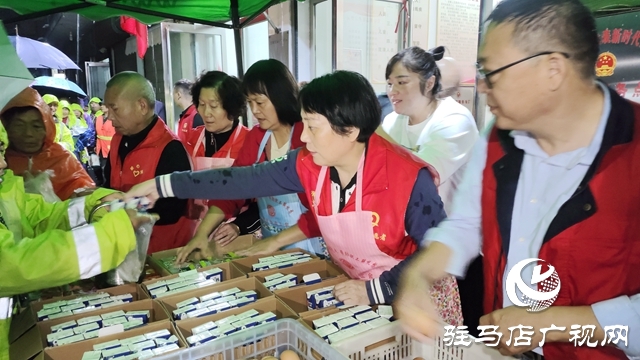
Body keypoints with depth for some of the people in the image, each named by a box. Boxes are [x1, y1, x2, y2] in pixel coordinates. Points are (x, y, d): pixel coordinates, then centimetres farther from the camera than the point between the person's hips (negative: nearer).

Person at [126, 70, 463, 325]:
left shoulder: (409, 179, -29)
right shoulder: (309, 165, -13)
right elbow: (246, 180, -11)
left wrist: (375, 290, -22)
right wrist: (162, 185, -10)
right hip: (359, 293, 4)